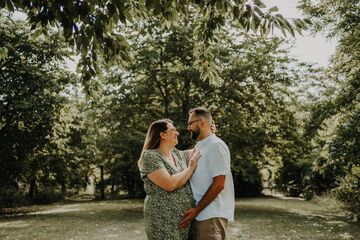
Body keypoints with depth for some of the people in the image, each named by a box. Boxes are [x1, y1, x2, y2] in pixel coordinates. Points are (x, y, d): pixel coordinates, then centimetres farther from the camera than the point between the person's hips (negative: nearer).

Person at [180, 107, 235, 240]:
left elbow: (219, 184, -18)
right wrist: (194, 210, 10)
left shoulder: (215, 145, -12)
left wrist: (196, 209, -16)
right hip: (198, 214, 8)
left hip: (211, 215, -8)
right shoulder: (198, 147, 15)